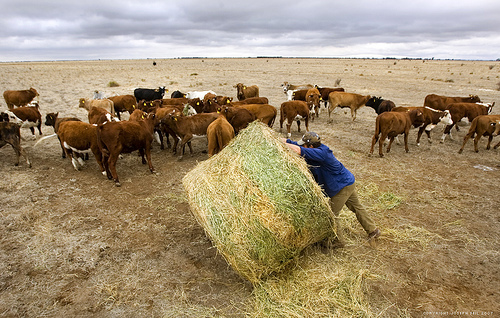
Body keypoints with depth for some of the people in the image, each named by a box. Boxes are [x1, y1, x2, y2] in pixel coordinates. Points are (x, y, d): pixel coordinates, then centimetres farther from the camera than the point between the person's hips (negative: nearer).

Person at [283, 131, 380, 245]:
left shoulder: (321, 153, -32)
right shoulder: (315, 149, -6)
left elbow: (298, 150, -42)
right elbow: (293, 143, -4)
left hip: (343, 186, -10)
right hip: (348, 182, 10)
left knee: (333, 214, 3)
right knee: (356, 207, 24)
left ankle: (338, 240, 20)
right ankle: (373, 230, 41)